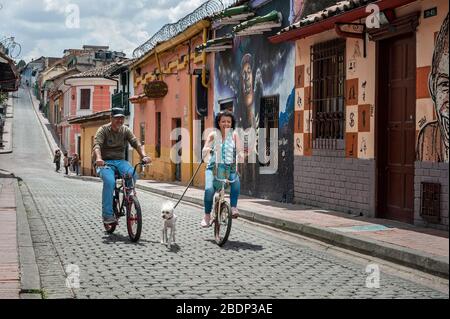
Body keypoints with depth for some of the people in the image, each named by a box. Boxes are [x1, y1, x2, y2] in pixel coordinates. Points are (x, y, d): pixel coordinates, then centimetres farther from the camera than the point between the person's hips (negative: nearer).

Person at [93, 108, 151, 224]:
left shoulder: (125, 130, 8)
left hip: (120, 161, 3)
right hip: (105, 162, -3)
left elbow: (136, 143, -4)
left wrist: (144, 156, -24)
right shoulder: (103, 130, -3)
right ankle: (107, 215, -27)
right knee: (109, 181, -32)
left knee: (132, 175, -29)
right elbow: (97, 145, -18)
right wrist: (98, 158, -40)